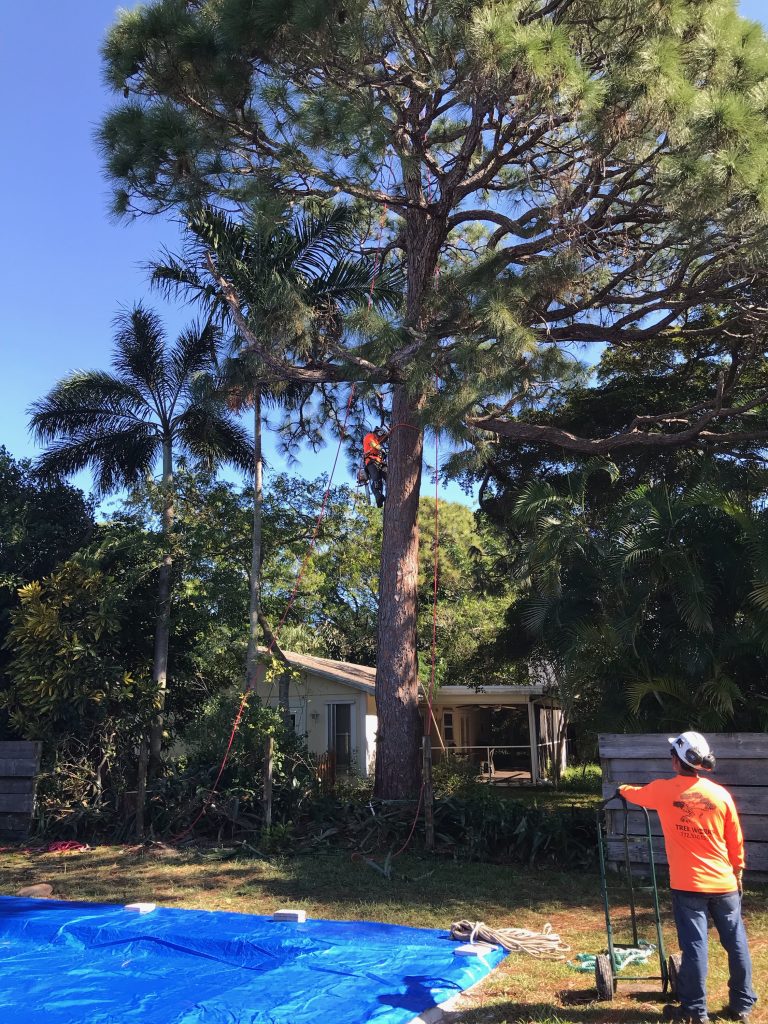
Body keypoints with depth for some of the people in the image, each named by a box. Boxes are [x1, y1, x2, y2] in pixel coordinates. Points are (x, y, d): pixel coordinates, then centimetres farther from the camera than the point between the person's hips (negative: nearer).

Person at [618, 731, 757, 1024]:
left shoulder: (662, 790, -7)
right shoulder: (720, 794, -4)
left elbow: (635, 794, 16)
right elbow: (736, 841, 6)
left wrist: (622, 789, 38)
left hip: (687, 885, -2)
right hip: (724, 884, 2)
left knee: (694, 946, 2)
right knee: (736, 944, 14)